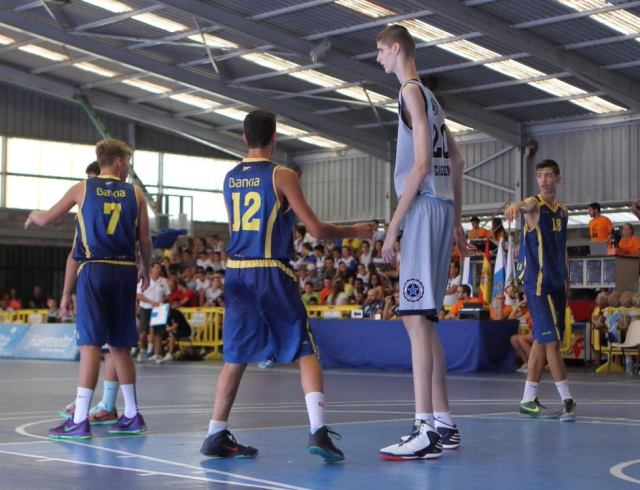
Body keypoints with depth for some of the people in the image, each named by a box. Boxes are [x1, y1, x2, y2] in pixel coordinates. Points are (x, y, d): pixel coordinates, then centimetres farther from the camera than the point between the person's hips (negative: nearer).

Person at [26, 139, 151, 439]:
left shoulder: (82, 189, 4)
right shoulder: (135, 194, 8)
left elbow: (47, 220, 10)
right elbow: (145, 239, 6)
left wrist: (32, 216, 33)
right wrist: (145, 269, 23)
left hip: (94, 270, -2)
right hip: (124, 271, 3)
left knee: (90, 344, -6)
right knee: (119, 346, 13)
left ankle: (80, 421, -10)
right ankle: (132, 417, 18)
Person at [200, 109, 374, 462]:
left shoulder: (229, 179, 11)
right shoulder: (282, 176, -6)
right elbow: (316, 229, -9)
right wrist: (355, 231, 7)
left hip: (236, 273, 5)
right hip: (272, 274, -5)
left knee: (236, 356, 13)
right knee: (306, 352, 0)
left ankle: (216, 436, 14)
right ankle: (318, 431, -12)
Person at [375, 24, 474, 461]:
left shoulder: (411, 90, -6)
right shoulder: (429, 98, 22)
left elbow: (421, 163, -15)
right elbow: (456, 161, 25)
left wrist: (393, 227, -16)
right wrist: (458, 224, 26)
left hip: (425, 208, -10)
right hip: (442, 210, 10)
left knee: (416, 318, -14)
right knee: (423, 320, 11)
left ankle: (426, 431, -18)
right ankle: (444, 424, 15)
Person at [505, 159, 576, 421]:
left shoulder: (563, 212, 14)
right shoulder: (535, 205, -7)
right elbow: (527, 206, -32)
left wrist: (566, 281, 16)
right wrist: (517, 206, -56)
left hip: (556, 284, 7)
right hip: (537, 282, -7)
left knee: (543, 341, 9)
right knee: (551, 340, -9)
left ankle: (529, 400, 16)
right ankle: (567, 401, -5)